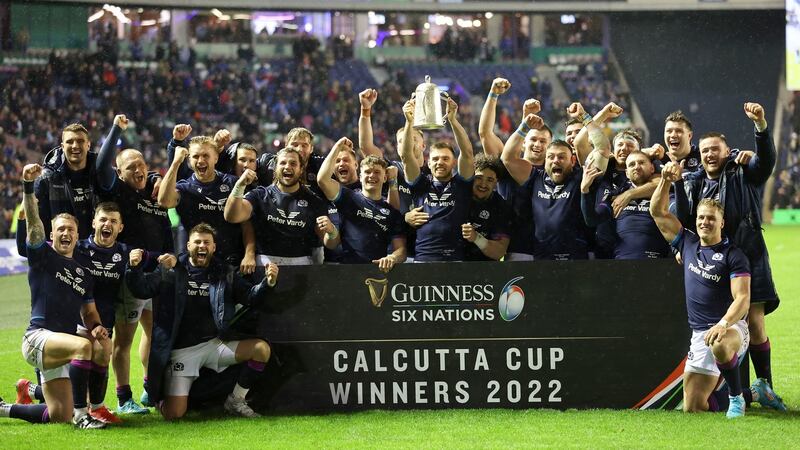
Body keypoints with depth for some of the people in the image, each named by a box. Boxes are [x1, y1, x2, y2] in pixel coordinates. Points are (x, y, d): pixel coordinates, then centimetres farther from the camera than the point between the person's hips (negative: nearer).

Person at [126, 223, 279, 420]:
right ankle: (163, 395, 25)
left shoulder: (225, 274, 6)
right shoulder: (172, 273, -2)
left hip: (214, 344, 3)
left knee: (262, 348, -18)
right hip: (181, 350, -3)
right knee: (173, 414, -15)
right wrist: (134, 268, -27)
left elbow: (250, 295, 0)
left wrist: (268, 283, -20)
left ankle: (236, 400, 3)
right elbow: (142, 289, -7)